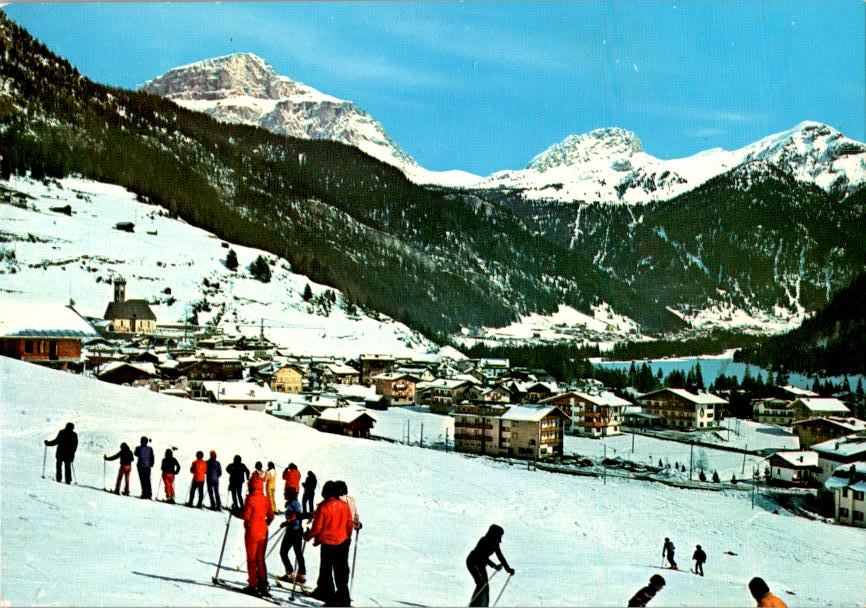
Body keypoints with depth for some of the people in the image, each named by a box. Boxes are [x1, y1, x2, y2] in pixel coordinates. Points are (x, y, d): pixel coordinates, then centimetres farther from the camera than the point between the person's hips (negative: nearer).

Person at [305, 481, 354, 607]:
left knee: (326, 571, 8)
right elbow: (350, 524, 6)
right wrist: (347, 536, 24)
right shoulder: (344, 505, -2)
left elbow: (317, 527, -12)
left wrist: (307, 536, 5)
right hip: (343, 542, 4)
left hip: (327, 543, -4)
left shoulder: (322, 507, -15)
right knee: (341, 572, 12)